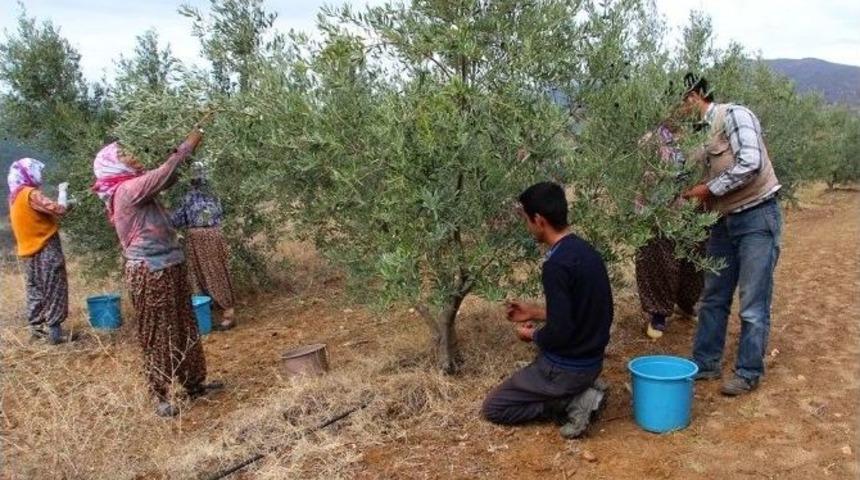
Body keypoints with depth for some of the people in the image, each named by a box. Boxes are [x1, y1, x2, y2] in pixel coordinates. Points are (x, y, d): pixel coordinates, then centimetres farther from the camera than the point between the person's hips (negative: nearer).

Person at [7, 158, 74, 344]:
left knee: (35, 290, 14)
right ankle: (54, 332, -5)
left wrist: (64, 204, 8)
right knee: (54, 290, -5)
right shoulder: (31, 194, -16)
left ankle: (37, 327, 20)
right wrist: (63, 191, -6)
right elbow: (59, 209, -23)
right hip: (46, 249, -9)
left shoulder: (15, 196, 12)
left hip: (30, 250, 9)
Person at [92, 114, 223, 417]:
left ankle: (194, 384, 28)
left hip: (169, 267, 9)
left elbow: (167, 179, 15)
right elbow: (162, 175, -25)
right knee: (158, 335, 1)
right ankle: (161, 398, 13)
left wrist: (188, 142, 6)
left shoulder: (134, 186, 12)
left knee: (185, 329, 16)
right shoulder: (127, 190, -16)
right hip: (150, 272, -9)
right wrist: (188, 146, -14)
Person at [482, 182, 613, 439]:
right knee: (522, 381, 31)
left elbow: (559, 332, -26)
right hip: (591, 360, 9)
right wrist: (535, 312, 15)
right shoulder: (585, 250, 2)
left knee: (492, 408, 7)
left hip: (567, 367, -9)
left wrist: (532, 335, -5)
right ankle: (583, 391, 10)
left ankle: (572, 403, -3)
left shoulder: (557, 265, -26)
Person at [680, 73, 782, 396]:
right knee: (714, 298, 12)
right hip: (724, 221, 8)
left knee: (753, 304, 0)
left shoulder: (733, 114, -10)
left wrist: (710, 190, -17)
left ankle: (749, 373, 10)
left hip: (757, 216, -8)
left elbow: (751, 162, -22)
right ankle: (705, 363, 22)